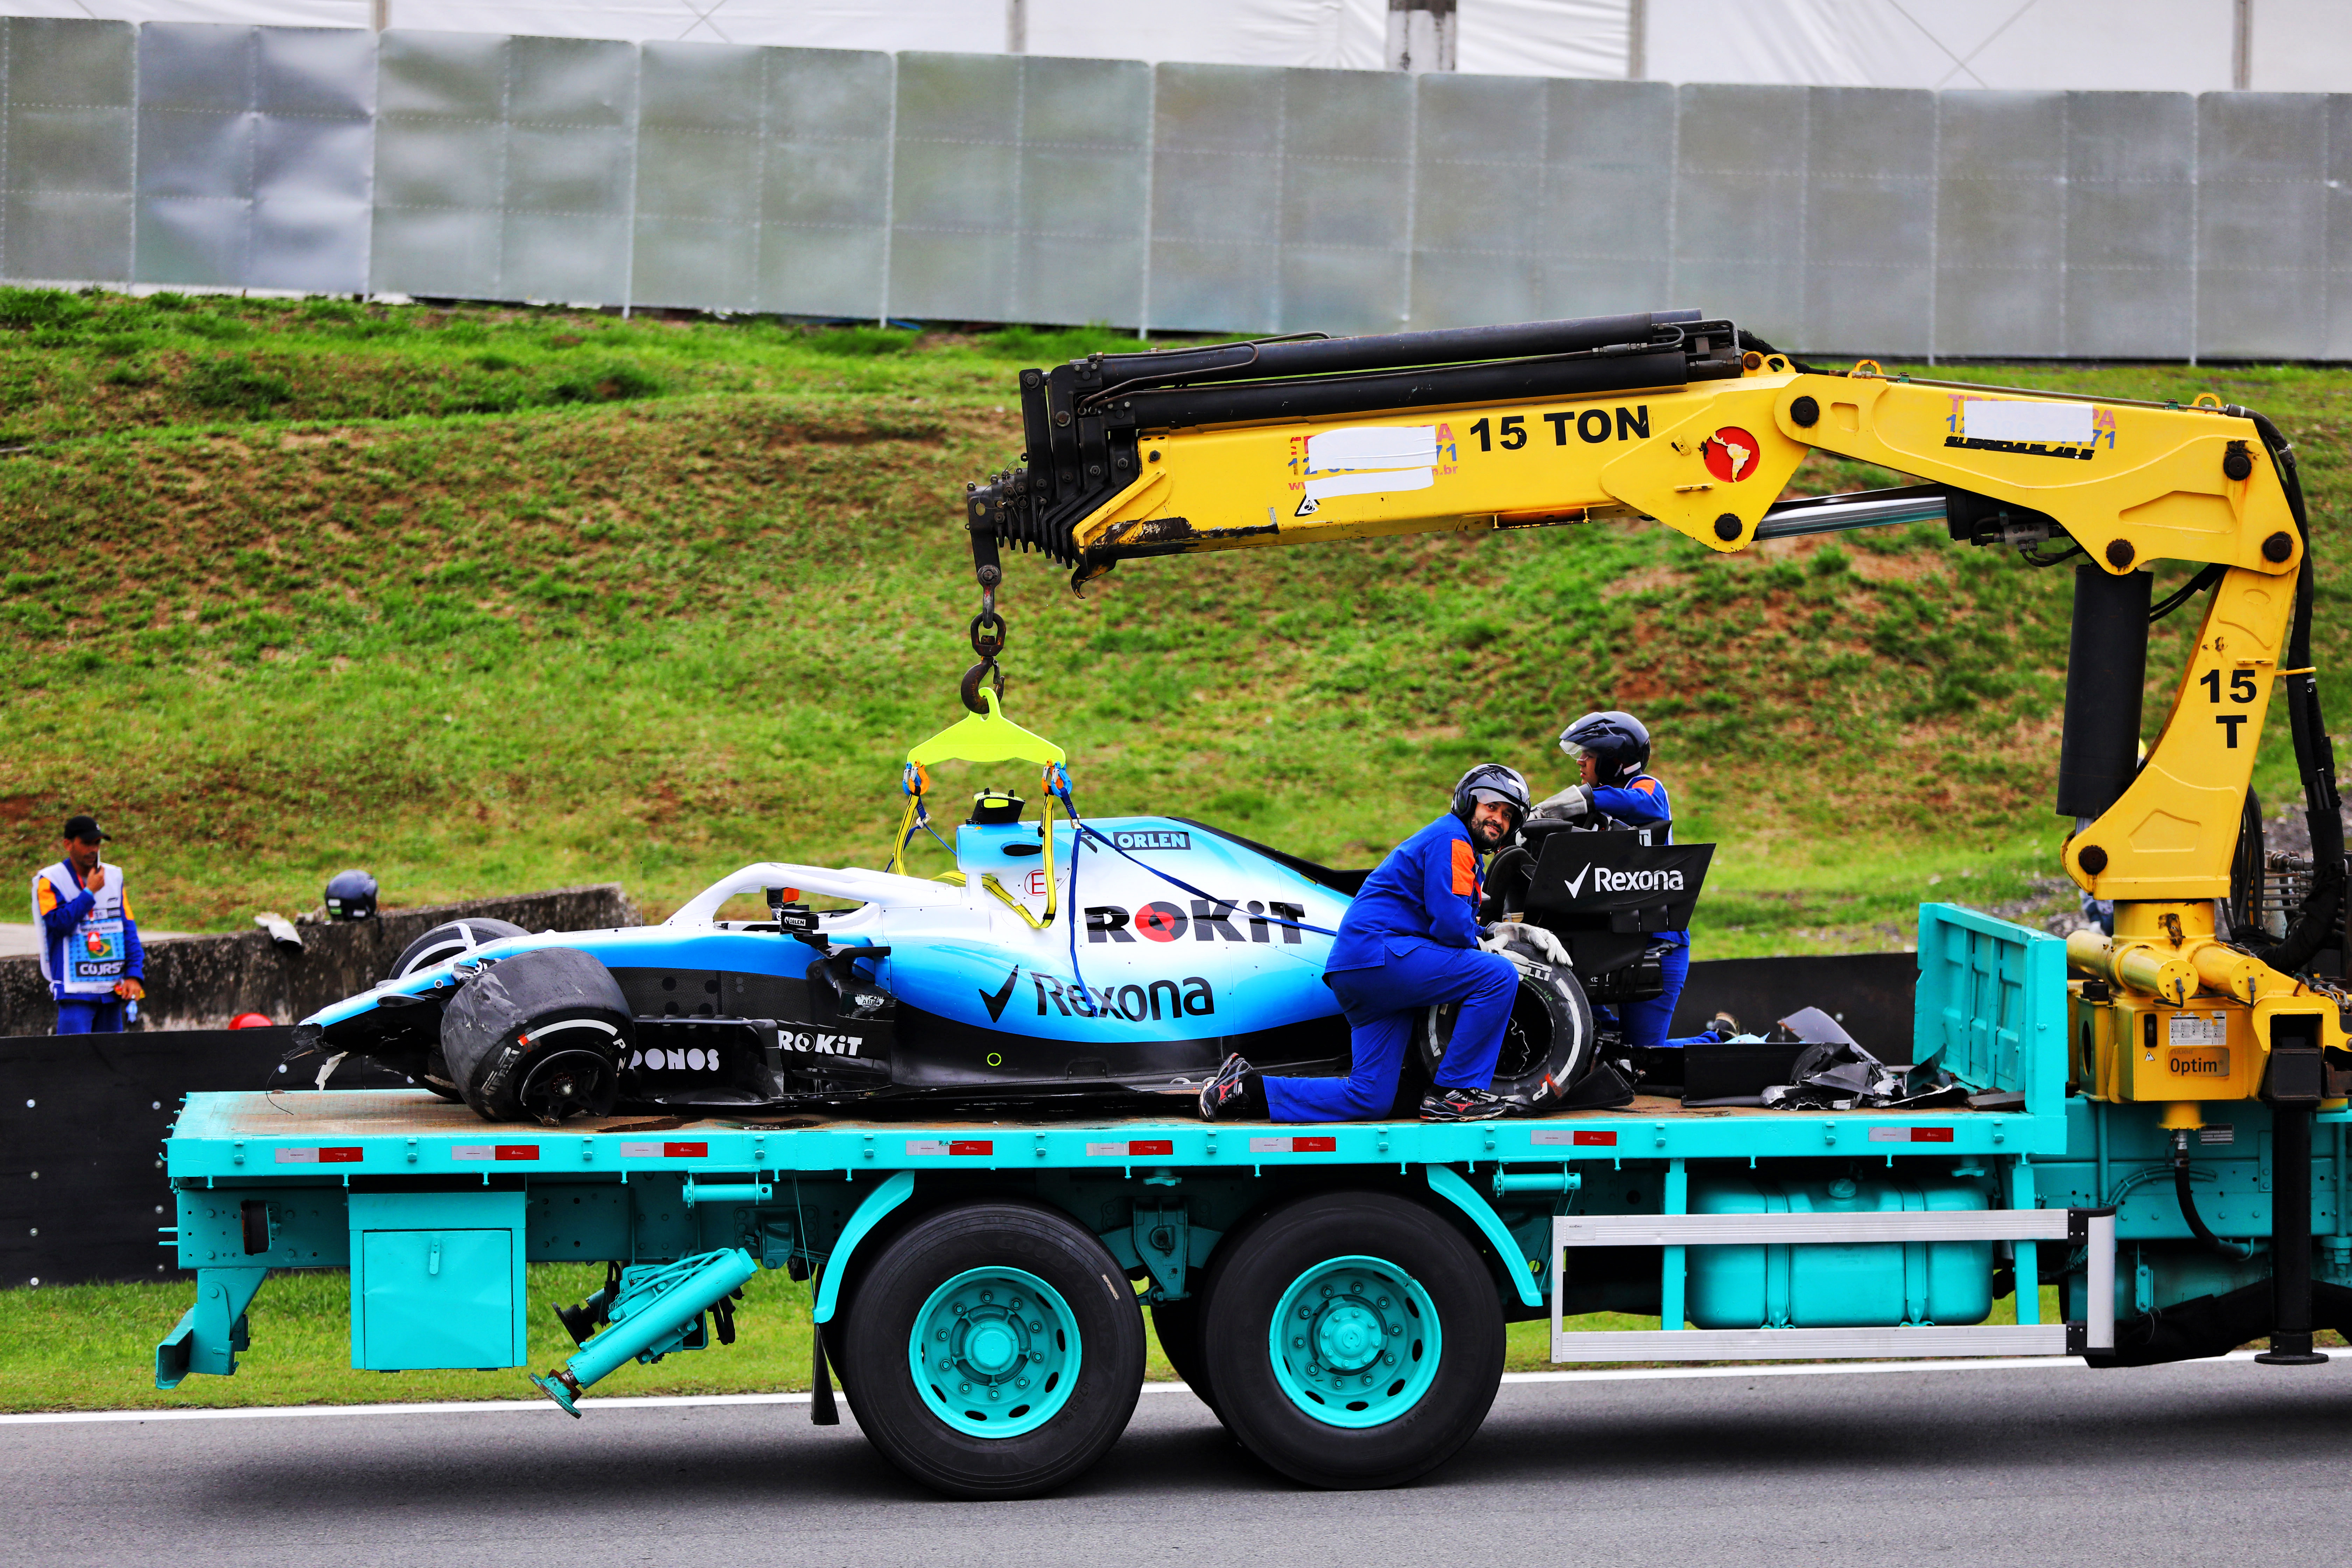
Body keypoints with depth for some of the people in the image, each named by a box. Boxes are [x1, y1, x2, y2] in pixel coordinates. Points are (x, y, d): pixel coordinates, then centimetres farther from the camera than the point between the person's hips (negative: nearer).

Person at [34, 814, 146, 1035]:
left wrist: (134, 975, 0)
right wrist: (90, 892, -11)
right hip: (75, 990, -5)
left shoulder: (114, 877, 12)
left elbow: (129, 928, 10)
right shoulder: (49, 881, -1)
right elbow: (59, 923, -15)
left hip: (113, 990, 5)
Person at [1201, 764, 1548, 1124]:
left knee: (1371, 1101, 4)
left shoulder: (1469, 852, 26)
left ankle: (1247, 1088, 8)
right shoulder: (1451, 838, -7)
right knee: (1499, 975, -17)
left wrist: (1496, 935, 12)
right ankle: (1453, 1094, -12)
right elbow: (1450, 923, -18)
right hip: (1380, 953, -10)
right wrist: (1482, 946, 1)